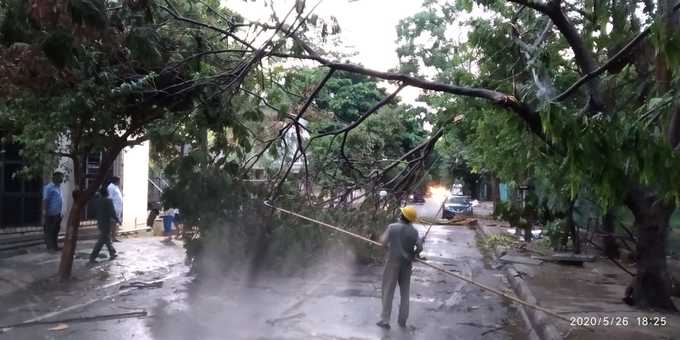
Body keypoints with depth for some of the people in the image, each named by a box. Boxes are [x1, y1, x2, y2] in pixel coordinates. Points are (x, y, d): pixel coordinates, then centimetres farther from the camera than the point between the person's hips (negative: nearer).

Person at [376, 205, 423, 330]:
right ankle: (402, 320, 19)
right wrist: (413, 255, 9)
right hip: (406, 264, 3)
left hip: (392, 262, -2)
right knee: (404, 292, 15)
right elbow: (419, 247, -10)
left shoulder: (392, 227, -12)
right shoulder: (414, 231, -5)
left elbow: (383, 241, -6)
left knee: (388, 291, 5)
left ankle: (385, 320, 6)